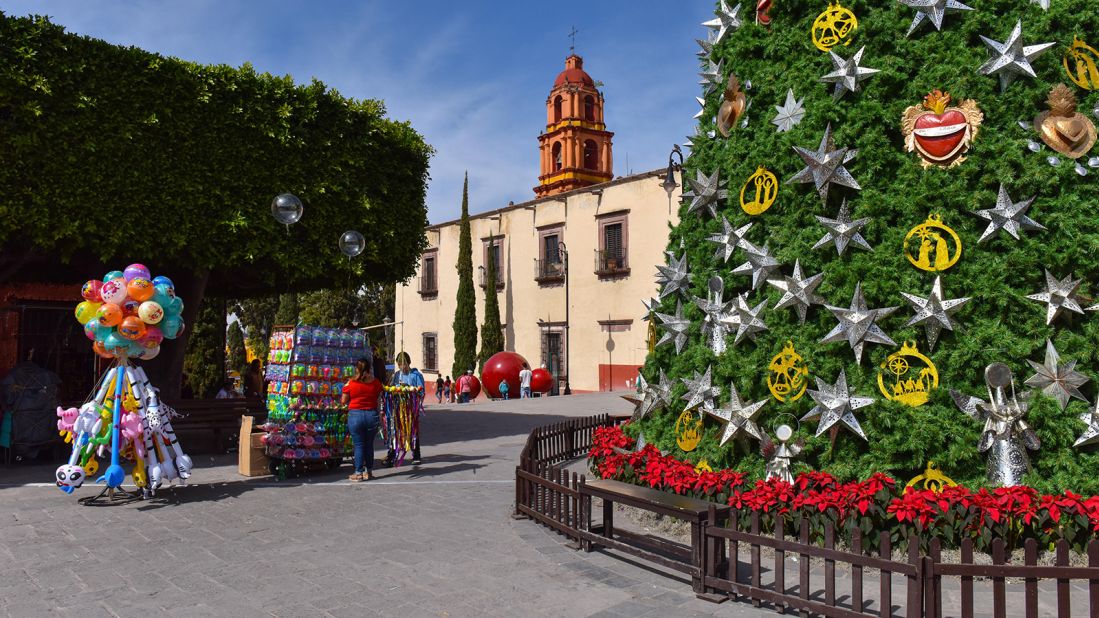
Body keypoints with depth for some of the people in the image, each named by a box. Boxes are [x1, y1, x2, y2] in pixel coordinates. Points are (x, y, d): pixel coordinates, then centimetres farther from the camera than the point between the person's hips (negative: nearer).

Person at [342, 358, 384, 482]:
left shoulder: (350, 384, -7)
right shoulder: (376, 383, -2)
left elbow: (344, 401, 2)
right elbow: (379, 400, 5)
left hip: (355, 415, -2)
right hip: (372, 415, 2)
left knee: (358, 445, 5)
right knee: (369, 445, 13)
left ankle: (358, 473, 8)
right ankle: (369, 472, 20)